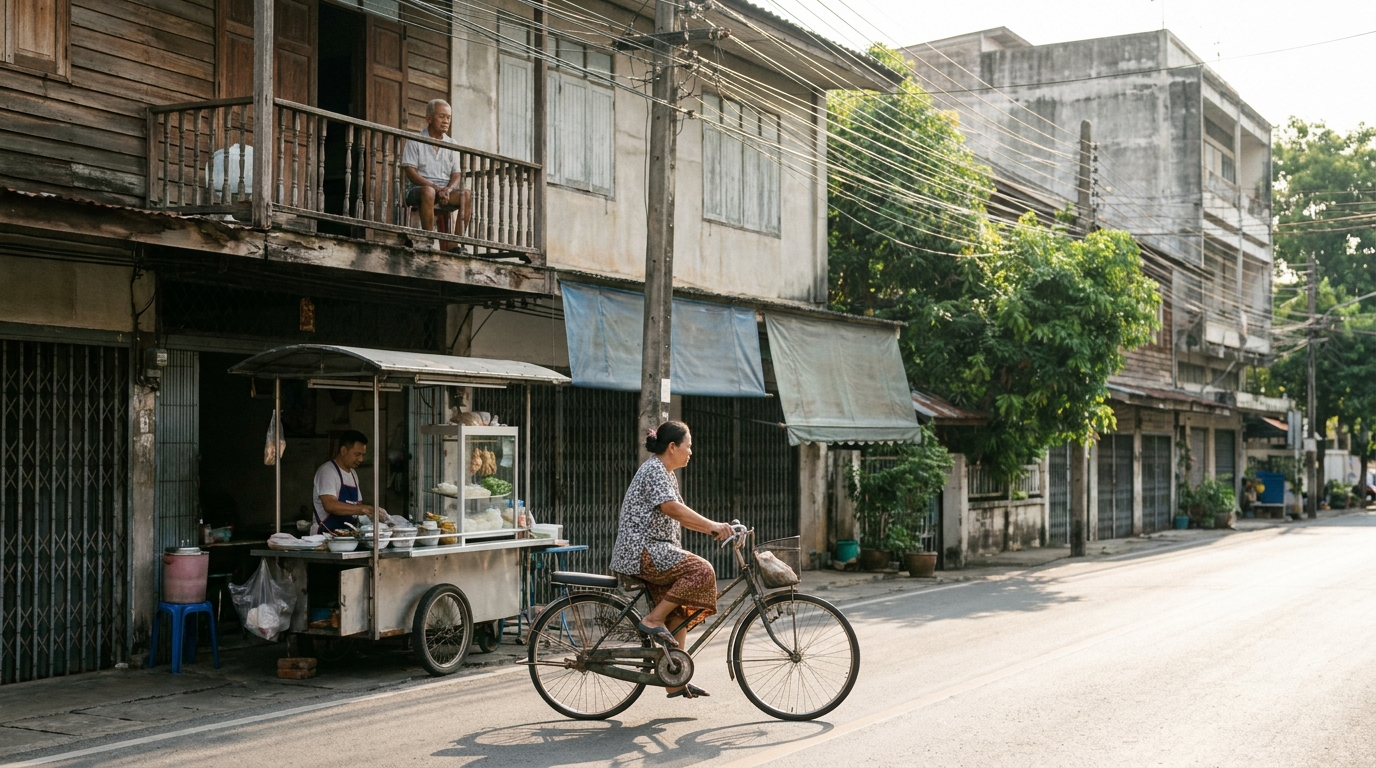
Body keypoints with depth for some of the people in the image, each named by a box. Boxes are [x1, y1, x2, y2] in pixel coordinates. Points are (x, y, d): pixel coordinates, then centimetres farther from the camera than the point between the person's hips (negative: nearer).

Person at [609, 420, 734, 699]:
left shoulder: (666, 474, 21)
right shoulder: (653, 470, -13)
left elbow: (679, 517, 20)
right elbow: (673, 508, -26)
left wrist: (711, 529, 8)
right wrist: (712, 525, -27)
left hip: (653, 551, 10)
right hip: (641, 551, -10)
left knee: (679, 612, 6)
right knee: (700, 570, -24)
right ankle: (653, 620, -14)